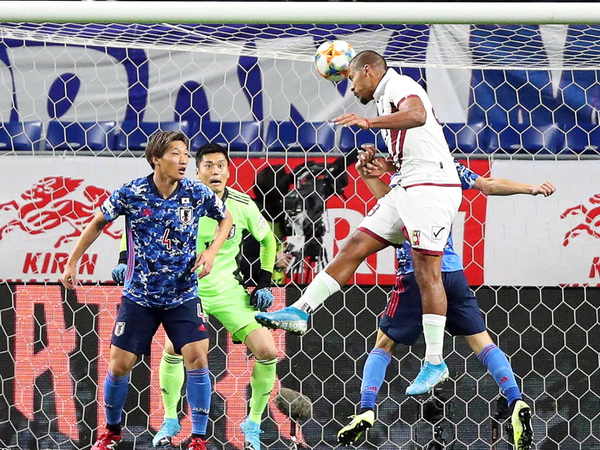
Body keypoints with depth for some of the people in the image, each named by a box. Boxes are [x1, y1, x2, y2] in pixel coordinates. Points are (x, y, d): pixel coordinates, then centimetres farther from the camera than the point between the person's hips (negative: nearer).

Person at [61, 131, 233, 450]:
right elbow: (98, 223, 4)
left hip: (182, 296, 0)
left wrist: (212, 251, -6)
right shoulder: (130, 194, -13)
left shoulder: (197, 194, -9)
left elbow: (226, 218, 10)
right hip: (139, 296, 0)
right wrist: (72, 262, 6)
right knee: (120, 364, 0)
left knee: (197, 358, -14)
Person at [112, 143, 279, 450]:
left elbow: (268, 240, 11)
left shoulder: (243, 205, -7)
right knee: (173, 348, -24)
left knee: (267, 351, -11)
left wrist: (264, 283, 5)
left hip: (229, 291, 2)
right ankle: (170, 422, -1)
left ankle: (253, 424, 9)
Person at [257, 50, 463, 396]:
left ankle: (435, 363, -8)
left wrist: (369, 122, -43)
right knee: (355, 246, 6)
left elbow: (418, 115, -31)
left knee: (427, 271, -10)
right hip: (407, 189, 10)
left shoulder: (399, 86, -7)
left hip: (432, 187, -10)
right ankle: (300, 311, 7)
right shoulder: (387, 97, 23)